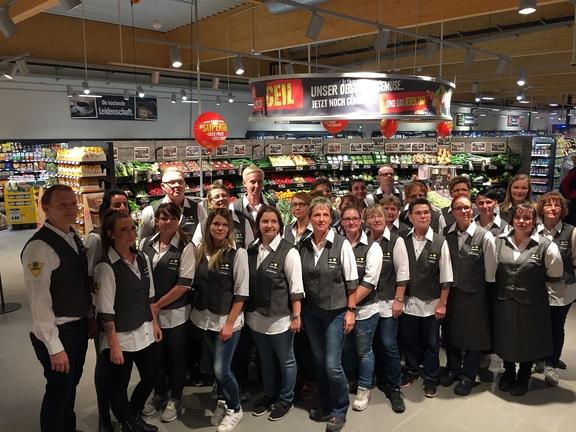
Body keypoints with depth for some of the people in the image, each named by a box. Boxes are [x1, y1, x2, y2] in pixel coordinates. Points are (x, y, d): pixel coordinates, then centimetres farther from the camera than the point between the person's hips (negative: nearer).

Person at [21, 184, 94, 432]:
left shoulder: (73, 236, 3)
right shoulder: (39, 247, -23)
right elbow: (39, 303, -23)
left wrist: (91, 317, 13)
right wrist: (55, 348, -20)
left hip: (79, 326, 8)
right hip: (59, 333, -8)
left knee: (71, 386, 25)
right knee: (58, 393, 9)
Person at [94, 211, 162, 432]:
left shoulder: (143, 259, 2)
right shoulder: (106, 267, -18)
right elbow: (106, 312, -16)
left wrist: (154, 323, 13)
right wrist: (113, 344, -15)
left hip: (145, 333, 6)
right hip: (121, 337, -6)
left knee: (151, 378, 18)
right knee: (119, 386, 13)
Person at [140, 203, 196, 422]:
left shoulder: (186, 247, -13)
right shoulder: (145, 244, 1)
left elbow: (184, 284, -16)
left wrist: (157, 305, -12)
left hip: (175, 313, -4)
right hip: (150, 311, 4)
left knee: (176, 356, 11)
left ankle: (175, 400, 32)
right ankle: (159, 395, 41)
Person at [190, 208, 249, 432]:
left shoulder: (238, 254, -13)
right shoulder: (200, 251, 1)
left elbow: (241, 293, -12)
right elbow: (197, 284, 9)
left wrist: (229, 323, -13)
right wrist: (196, 311, 3)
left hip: (227, 319, -4)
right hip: (206, 319, 5)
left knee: (221, 369, -2)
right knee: (216, 366, 16)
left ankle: (235, 409, 23)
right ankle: (222, 403, 40)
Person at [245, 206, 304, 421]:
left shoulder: (288, 251, -14)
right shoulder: (251, 250, 1)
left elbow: (296, 288, -13)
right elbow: (247, 283, 6)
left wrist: (296, 316, -12)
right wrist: (248, 309, 7)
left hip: (280, 318, -5)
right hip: (256, 316, 5)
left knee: (285, 360, 14)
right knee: (266, 359, 23)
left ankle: (286, 399, 35)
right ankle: (269, 394, 43)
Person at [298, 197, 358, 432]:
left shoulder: (342, 244, -14)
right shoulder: (303, 245, -3)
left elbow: (351, 282, -9)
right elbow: (300, 279, 6)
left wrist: (351, 311, -8)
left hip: (336, 311, -4)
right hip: (311, 311, 4)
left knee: (332, 365, -2)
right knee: (319, 361, 17)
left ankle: (339, 411, 23)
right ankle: (325, 404, 38)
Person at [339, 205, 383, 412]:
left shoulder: (372, 247, -8)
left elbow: (370, 282, -13)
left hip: (364, 309, -3)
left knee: (364, 351, 10)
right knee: (345, 349, 17)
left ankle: (364, 390, 29)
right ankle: (347, 383, 39)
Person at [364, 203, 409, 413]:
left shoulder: (396, 240, -8)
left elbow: (402, 272, -7)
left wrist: (398, 300, -9)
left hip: (388, 302, -3)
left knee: (389, 345, -3)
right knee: (375, 343, 13)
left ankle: (394, 389, 13)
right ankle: (381, 378, 34)